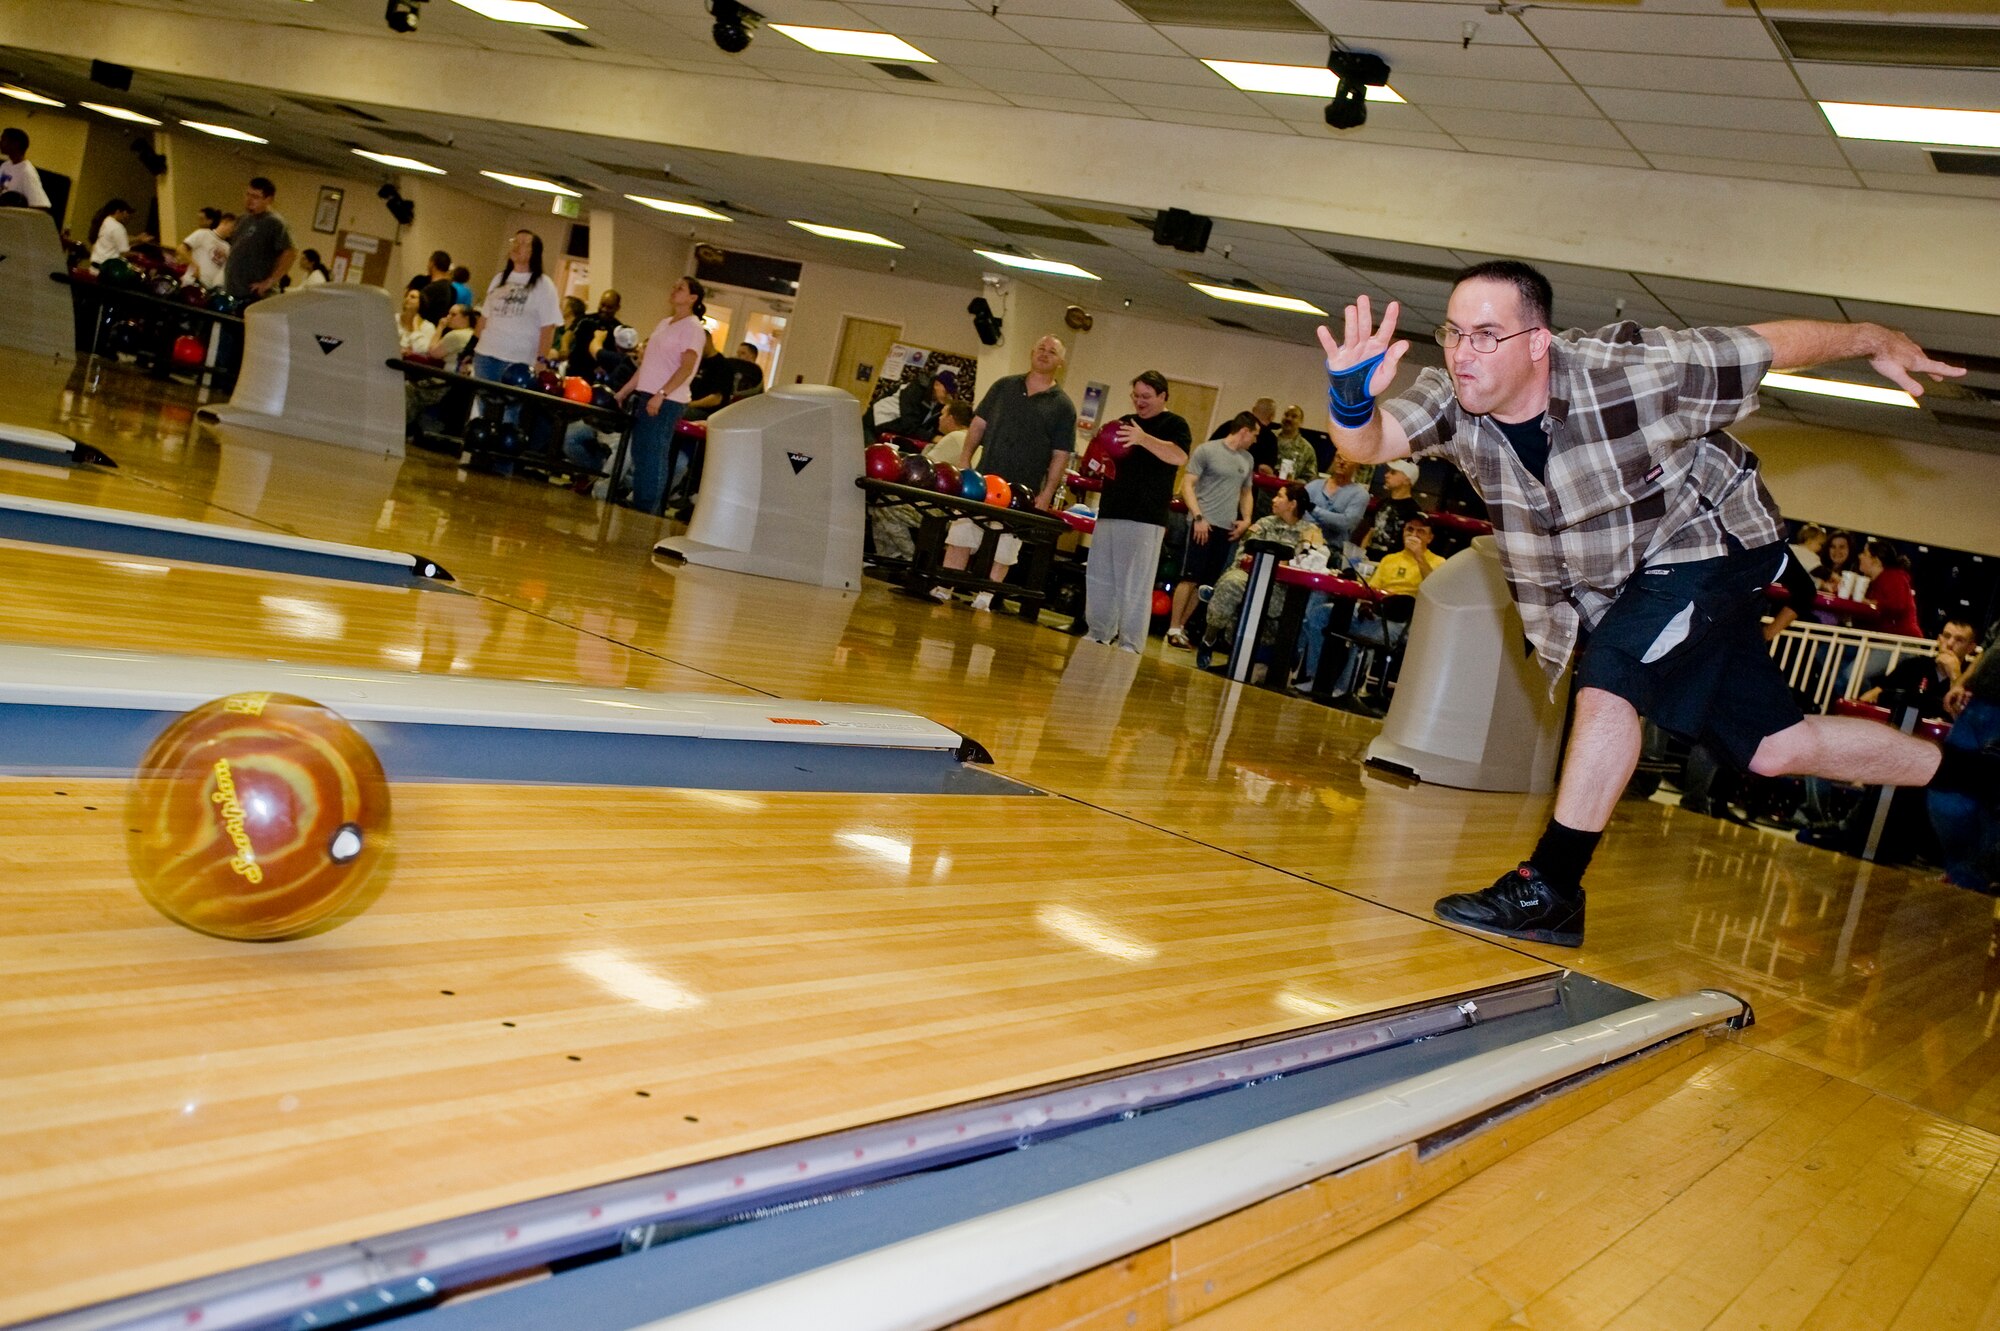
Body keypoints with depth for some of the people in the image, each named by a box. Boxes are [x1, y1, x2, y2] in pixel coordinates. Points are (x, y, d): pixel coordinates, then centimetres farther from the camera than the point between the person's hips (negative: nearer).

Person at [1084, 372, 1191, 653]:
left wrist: (1144, 439, -31)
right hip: (1110, 512, 7)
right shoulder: (1125, 421, 18)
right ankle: (1099, 633, 19)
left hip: (1144, 519, -7)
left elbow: (1179, 456, -20)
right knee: (1099, 577, 10)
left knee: (1135, 585, -7)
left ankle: (1131, 643, -4)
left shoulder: (1174, 424, -1)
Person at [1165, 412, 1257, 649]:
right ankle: (1173, 629, -1)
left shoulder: (1247, 460, 15)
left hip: (1227, 528, 6)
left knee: (1205, 583, 5)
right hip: (1203, 523, -6)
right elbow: (1187, 485, -6)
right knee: (1190, 578, -6)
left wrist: (1246, 519, 10)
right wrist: (1198, 516, -14)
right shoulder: (1207, 450, -3)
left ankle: (1182, 627, 12)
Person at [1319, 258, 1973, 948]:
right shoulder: (1452, 403, -19)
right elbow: (1367, 443, -36)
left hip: (1710, 543, -5)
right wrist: (1353, 400, -58)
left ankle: (1549, 890, -15)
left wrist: (1876, 340, -2)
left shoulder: (1629, 373, -31)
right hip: (1614, 582, 6)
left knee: (1608, 682, -26)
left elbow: (1770, 344, -17)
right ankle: (1975, 774, 30)